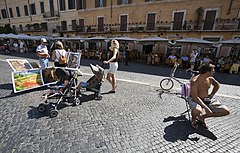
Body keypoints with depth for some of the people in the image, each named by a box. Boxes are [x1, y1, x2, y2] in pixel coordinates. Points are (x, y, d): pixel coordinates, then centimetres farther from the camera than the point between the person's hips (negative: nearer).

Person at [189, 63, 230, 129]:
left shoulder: (210, 79, -2)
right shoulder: (195, 81, -24)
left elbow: (217, 85, 23)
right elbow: (195, 97, -27)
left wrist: (211, 95, 12)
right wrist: (206, 107, -30)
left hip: (207, 99, 8)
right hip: (195, 99, -7)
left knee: (226, 111, -3)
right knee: (197, 111, -40)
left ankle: (202, 117, 11)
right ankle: (193, 119, 0)